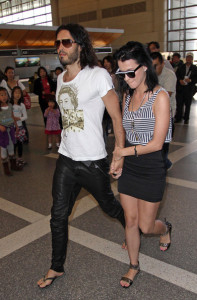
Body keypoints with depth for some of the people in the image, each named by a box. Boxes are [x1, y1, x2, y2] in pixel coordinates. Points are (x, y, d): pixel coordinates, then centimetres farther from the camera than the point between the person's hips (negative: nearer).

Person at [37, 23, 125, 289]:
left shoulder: (98, 75, -13)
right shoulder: (60, 78, 8)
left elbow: (117, 117, -12)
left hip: (93, 162, -6)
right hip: (66, 159, 6)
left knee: (109, 205, 16)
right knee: (58, 217, 11)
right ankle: (56, 268, 32)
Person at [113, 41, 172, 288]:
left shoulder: (159, 97, -16)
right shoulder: (127, 95, 4)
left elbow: (156, 143, -18)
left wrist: (124, 152, -11)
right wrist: (117, 161, 4)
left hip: (151, 169, -5)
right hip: (128, 167, 5)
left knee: (146, 226, 7)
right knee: (130, 221, 13)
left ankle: (165, 229, 44)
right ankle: (134, 266, 35)